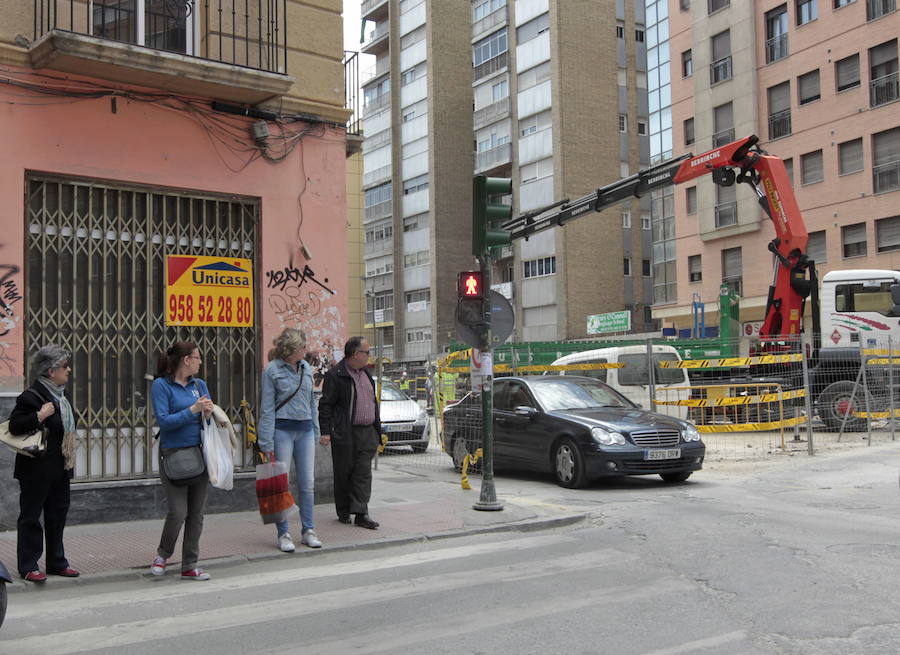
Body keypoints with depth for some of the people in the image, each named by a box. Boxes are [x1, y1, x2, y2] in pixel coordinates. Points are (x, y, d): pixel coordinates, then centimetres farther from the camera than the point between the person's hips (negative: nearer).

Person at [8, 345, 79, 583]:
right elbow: (14, 425, -20)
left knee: (58, 514, 14)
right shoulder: (31, 396, -16)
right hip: (37, 469, -9)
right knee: (30, 516, 2)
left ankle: (57, 562, 24)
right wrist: (39, 416, -29)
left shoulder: (60, 394, 11)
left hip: (60, 468, 9)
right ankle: (28, 566, 10)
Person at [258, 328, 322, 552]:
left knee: (308, 482, 6)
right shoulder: (272, 370, -7)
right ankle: (283, 533, 8)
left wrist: (315, 431, 15)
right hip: (282, 429, -5)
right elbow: (267, 408, -7)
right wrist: (267, 442, -10)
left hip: (305, 428, 5)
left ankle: (308, 530, 16)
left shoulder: (306, 368, 9)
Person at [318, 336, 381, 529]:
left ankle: (361, 513, -1)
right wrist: (325, 432, -16)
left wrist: (377, 430, 21)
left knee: (363, 472, -1)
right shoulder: (335, 375, -7)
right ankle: (343, 512, 16)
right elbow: (325, 405, -10)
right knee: (344, 473, 4)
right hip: (345, 434, -6)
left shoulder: (366, 374, 17)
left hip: (367, 433, 6)